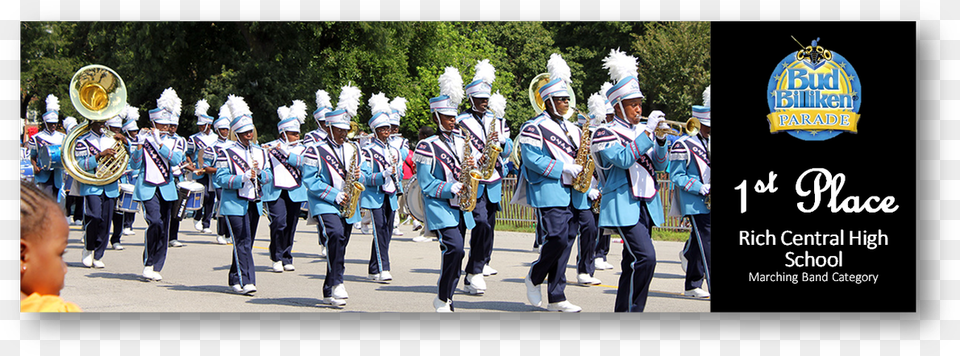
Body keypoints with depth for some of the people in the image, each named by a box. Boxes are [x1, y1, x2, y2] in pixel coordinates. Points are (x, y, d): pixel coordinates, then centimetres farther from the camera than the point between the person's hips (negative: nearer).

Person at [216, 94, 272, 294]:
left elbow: (269, 176, 11)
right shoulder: (226, 153, -3)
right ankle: (246, 281, -14)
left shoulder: (260, 152, 13)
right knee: (243, 242, -12)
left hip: (254, 203, 6)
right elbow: (221, 178, -11)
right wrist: (243, 178, -22)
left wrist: (260, 173, -11)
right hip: (234, 204, -6)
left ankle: (235, 279, 20)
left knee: (246, 243, 9)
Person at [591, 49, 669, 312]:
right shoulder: (605, 134, -5)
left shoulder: (643, 131, 15)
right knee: (645, 257, -20)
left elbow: (660, 165, 10)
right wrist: (647, 132, -20)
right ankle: (632, 311, -12)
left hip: (647, 204, 7)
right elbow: (623, 159, -22)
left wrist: (660, 139, -7)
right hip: (624, 206, -7)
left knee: (633, 262, 9)